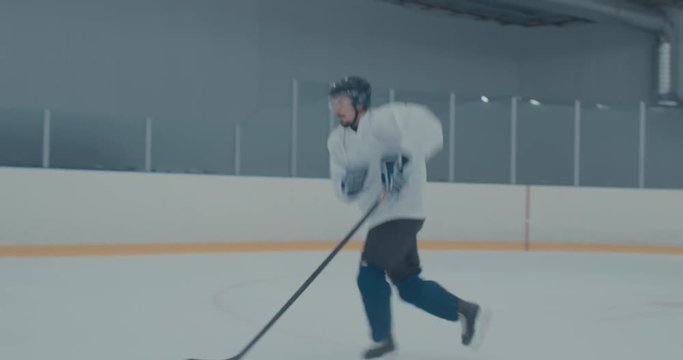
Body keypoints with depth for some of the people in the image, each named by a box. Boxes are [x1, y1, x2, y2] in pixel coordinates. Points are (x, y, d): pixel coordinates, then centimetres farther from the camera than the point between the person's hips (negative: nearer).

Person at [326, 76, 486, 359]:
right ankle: (465, 311, 25)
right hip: (380, 216, 9)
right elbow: (343, 191, 7)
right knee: (408, 284, 12)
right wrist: (348, 184, -16)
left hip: (403, 211, -9)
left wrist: (403, 157, -35)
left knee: (369, 275, -11)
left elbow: (426, 126, -28)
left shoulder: (381, 120, -16)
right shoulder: (337, 141, 8)